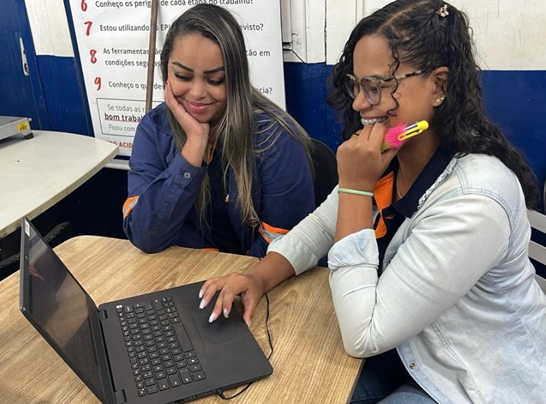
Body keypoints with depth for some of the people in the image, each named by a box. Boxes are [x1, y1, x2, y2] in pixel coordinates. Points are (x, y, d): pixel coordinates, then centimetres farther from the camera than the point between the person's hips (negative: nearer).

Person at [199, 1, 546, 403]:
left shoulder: (474, 198, -33)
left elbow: (362, 334, -29)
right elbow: (316, 229, 2)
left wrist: (355, 188, -30)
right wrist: (259, 278, -16)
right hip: (405, 352, 6)